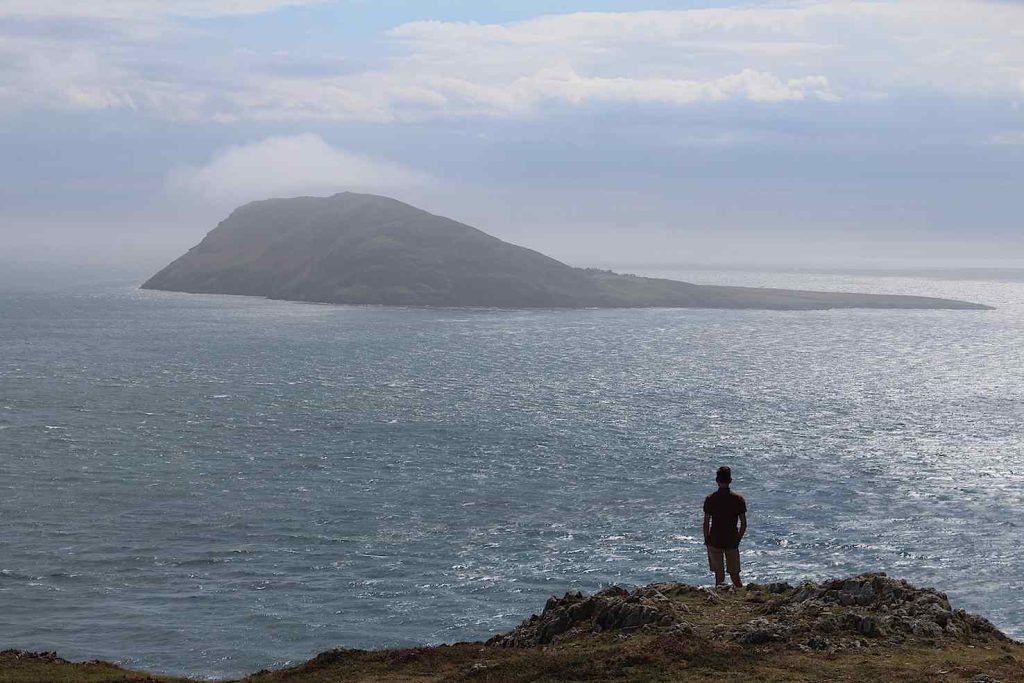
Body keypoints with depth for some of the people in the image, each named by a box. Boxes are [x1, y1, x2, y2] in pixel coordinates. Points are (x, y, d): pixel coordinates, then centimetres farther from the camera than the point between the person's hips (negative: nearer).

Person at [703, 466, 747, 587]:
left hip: (715, 542, -1)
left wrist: (706, 540, 6)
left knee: (719, 575, 7)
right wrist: (738, 539, 11)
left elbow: (706, 523, -6)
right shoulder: (738, 499, -4)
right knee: (735, 575, 10)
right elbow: (744, 524, -2)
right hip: (732, 542, 1)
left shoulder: (710, 499, -7)